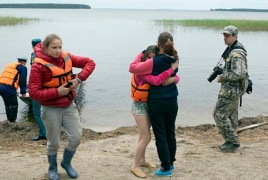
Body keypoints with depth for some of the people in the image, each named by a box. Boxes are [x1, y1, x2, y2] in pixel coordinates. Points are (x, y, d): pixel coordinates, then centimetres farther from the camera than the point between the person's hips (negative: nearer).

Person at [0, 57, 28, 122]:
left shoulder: (9, 65, 27)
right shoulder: (23, 67, 4)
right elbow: (22, 81, -3)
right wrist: (23, 92, 6)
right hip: (8, 88, -8)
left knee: (7, 105, 20)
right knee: (14, 105, 4)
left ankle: (9, 121, 27)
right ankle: (12, 121, 3)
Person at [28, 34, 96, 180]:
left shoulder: (67, 58, -3)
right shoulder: (38, 66, -17)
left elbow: (90, 63, 0)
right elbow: (33, 93, -20)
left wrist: (79, 79, -14)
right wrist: (57, 92, -25)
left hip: (69, 106, 4)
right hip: (51, 110, -4)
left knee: (76, 138, 4)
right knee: (54, 143, 8)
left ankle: (66, 163, 33)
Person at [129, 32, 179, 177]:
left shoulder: (154, 62, -18)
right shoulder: (174, 60, -1)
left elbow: (132, 68, -17)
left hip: (156, 103, -5)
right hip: (172, 102, 6)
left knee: (160, 136, 4)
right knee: (170, 133, 18)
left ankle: (166, 168, 11)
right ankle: (170, 162, 33)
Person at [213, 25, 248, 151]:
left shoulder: (236, 54, -21)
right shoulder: (231, 49, 11)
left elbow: (238, 74, -27)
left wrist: (222, 77, -16)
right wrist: (221, 71, 9)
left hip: (231, 89, -10)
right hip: (233, 89, 10)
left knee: (219, 114, -6)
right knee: (231, 115, 16)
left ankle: (233, 141, 2)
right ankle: (231, 141, 26)